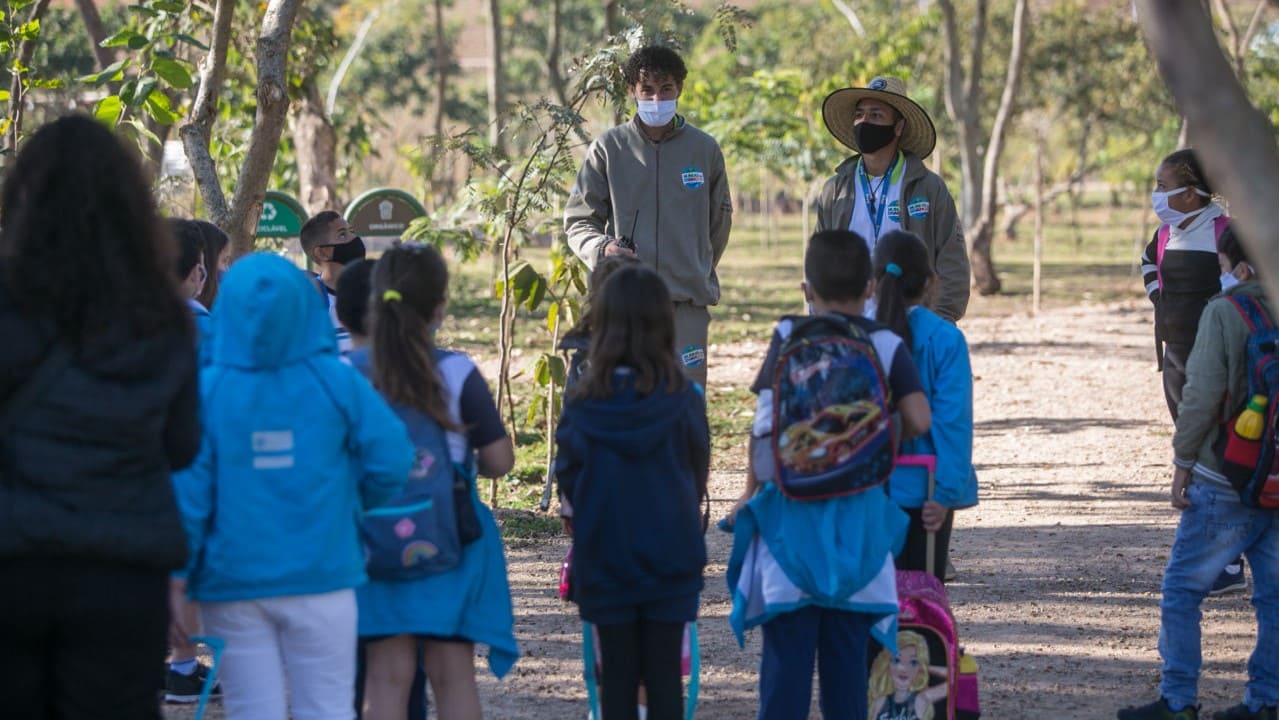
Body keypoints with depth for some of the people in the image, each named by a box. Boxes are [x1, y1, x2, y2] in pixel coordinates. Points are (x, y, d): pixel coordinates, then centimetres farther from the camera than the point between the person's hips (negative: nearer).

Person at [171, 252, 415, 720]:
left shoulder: (205, 391, -7)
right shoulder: (337, 383, -5)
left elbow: (186, 490, -9)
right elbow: (391, 459, -7)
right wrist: (354, 505, 13)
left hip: (233, 584, 0)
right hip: (322, 579, 0)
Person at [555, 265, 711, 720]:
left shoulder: (582, 404, -10)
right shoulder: (683, 401, -10)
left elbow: (568, 480, -2)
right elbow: (698, 475, 3)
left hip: (605, 557, 0)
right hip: (671, 556, 0)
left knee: (618, 676, 8)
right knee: (664, 674, 6)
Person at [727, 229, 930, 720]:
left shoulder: (788, 338, -2)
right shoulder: (887, 345, 1)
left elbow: (765, 423, -6)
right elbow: (918, 420, -8)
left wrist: (752, 492, 5)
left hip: (791, 508, -1)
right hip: (859, 510, 1)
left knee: (788, 647, 0)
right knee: (847, 651, 7)